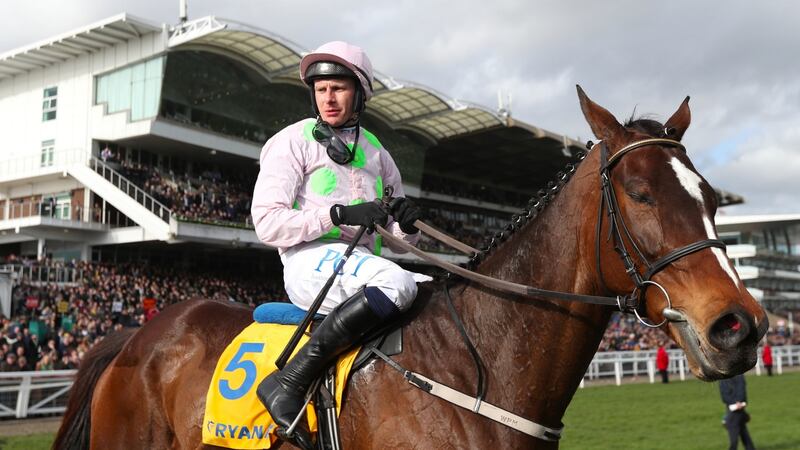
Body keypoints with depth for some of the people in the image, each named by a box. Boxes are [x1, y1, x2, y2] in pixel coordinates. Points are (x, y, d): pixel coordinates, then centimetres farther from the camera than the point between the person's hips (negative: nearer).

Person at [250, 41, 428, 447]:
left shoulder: (375, 152, 18)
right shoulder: (293, 142, 2)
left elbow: (400, 239, 20)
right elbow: (267, 223, -9)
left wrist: (407, 223, -6)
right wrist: (340, 214, -18)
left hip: (363, 264, 6)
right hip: (311, 262, -6)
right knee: (397, 282, -34)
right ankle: (288, 383, -31)